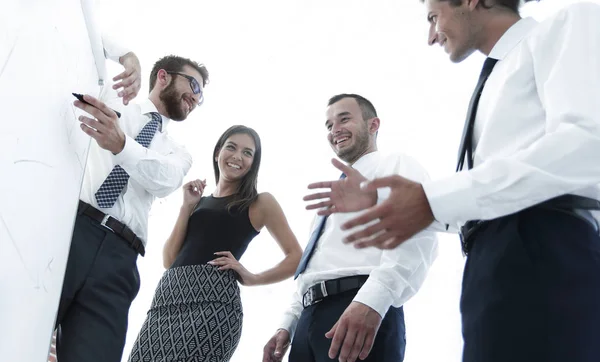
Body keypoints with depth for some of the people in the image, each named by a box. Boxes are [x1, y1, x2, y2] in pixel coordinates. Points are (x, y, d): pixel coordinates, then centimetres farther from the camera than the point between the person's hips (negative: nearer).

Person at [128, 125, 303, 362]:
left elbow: (296, 258, 6)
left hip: (213, 298, -4)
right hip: (168, 293, 4)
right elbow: (169, 260, 14)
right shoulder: (197, 202, 23)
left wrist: (252, 278, -5)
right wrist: (187, 207, 8)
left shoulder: (260, 202, 11)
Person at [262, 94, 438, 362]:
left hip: (367, 313, -8)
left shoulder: (396, 165, 5)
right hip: (310, 318, 8)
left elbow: (417, 237, -14)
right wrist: (287, 325, 19)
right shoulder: (337, 191, 31)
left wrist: (372, 300, -28)